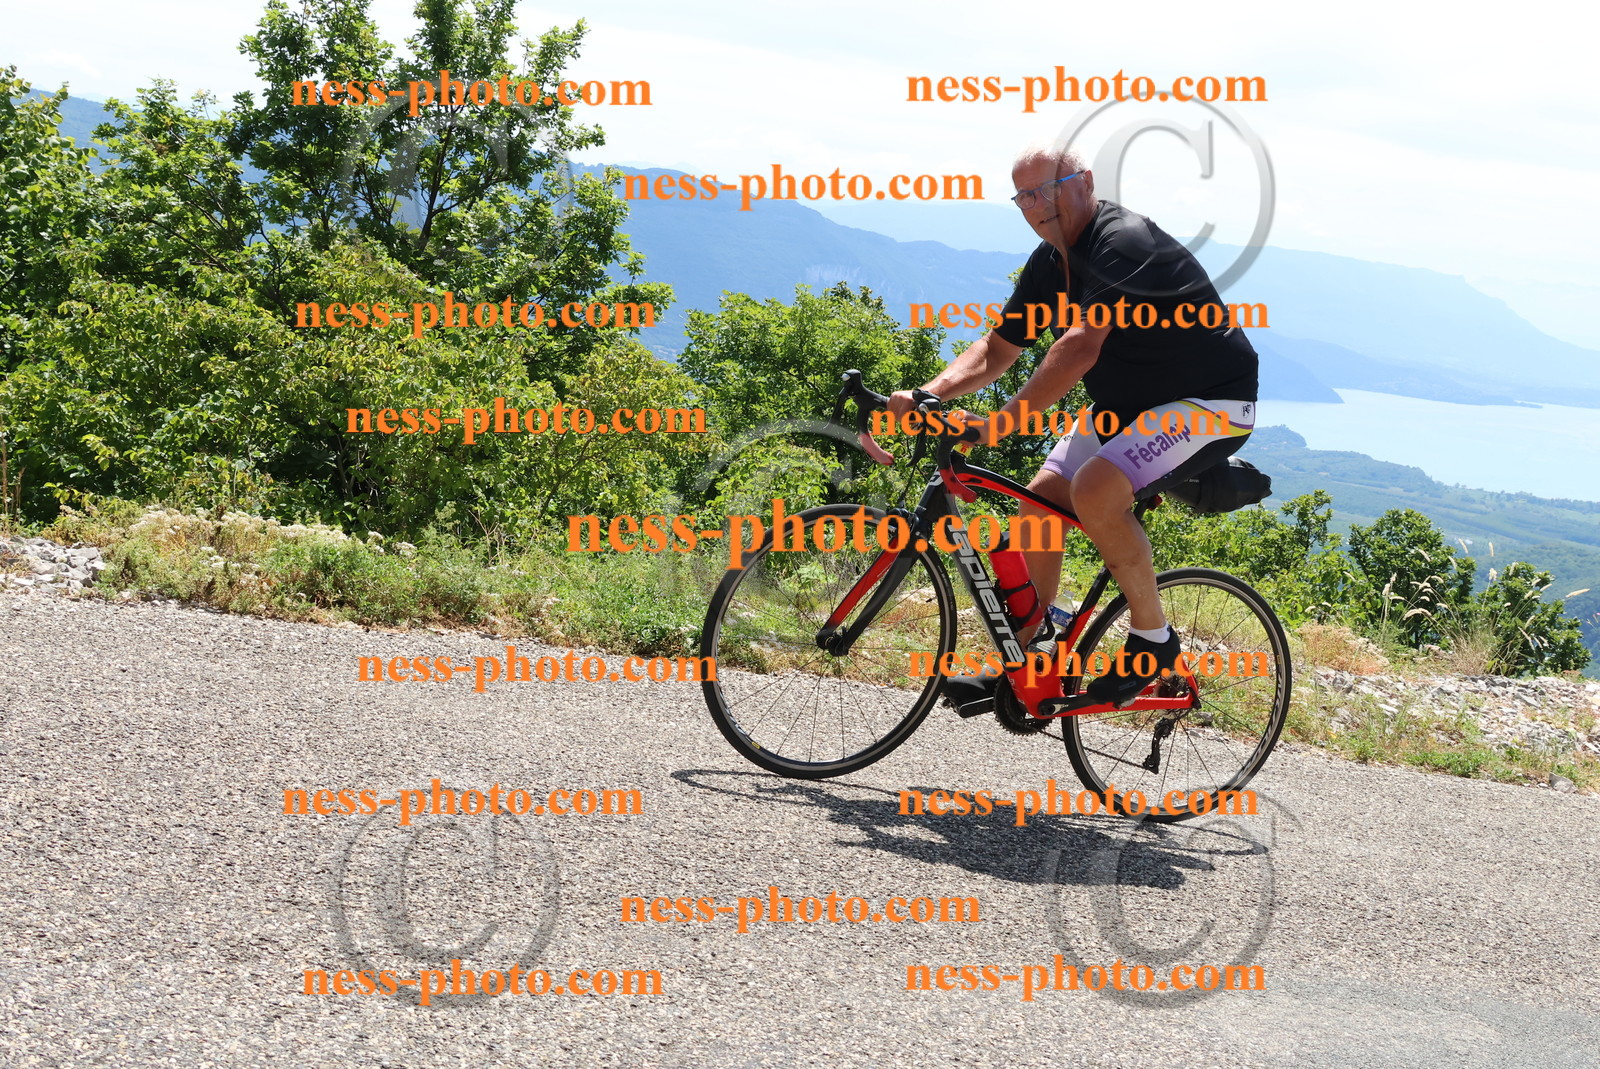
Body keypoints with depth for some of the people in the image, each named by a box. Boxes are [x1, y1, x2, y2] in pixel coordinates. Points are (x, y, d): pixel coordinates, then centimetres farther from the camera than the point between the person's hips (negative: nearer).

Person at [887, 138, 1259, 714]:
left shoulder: (1123, 243, -25)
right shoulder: (1049, 264, 4)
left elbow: (1080, 348, -36)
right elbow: (996, 349, 9)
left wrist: (999, 423, -40)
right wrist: (925, 396, -9)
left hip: (1213, 403, -9)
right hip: (1131, 403, 9)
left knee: (1095, 488, -29)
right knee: (1040, 498, 1)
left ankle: (1153, 638, -10)